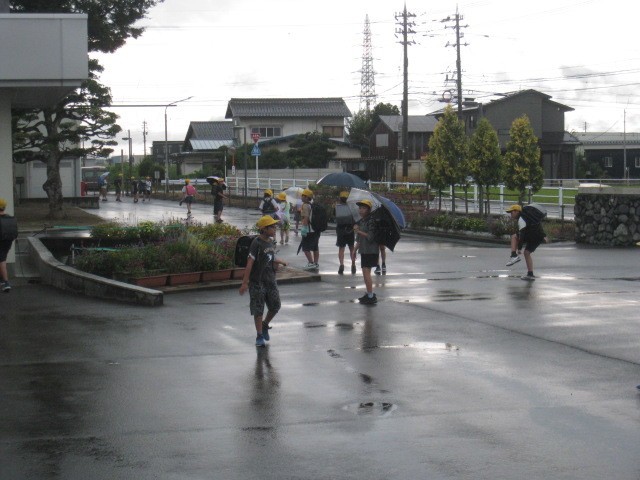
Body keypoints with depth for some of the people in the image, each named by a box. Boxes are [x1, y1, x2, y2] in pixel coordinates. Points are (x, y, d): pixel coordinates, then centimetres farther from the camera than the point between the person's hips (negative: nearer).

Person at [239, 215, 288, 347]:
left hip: (271, 280, 7)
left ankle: (265, 326, 33)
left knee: (275, 306, 8)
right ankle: (259, 336, 11)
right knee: (258, 310, 1)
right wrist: (245, 282, -20)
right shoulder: (257, 243, -15)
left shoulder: (271, 242, 7)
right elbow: (250, 263, -18)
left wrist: (277, 262, 0)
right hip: (257, 281, -7)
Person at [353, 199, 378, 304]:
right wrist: (355, 249, 17)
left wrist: (359, 231, -19)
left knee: (366, 272, -13)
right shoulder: (361, 221, 13)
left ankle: (371, 296, -10)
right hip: (363, 250, 9)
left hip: (371, 250, -9)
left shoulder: (371, 221, -13)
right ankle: (369, 294, 25)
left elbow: (371, 236, -20)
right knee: (365, 272, 15)